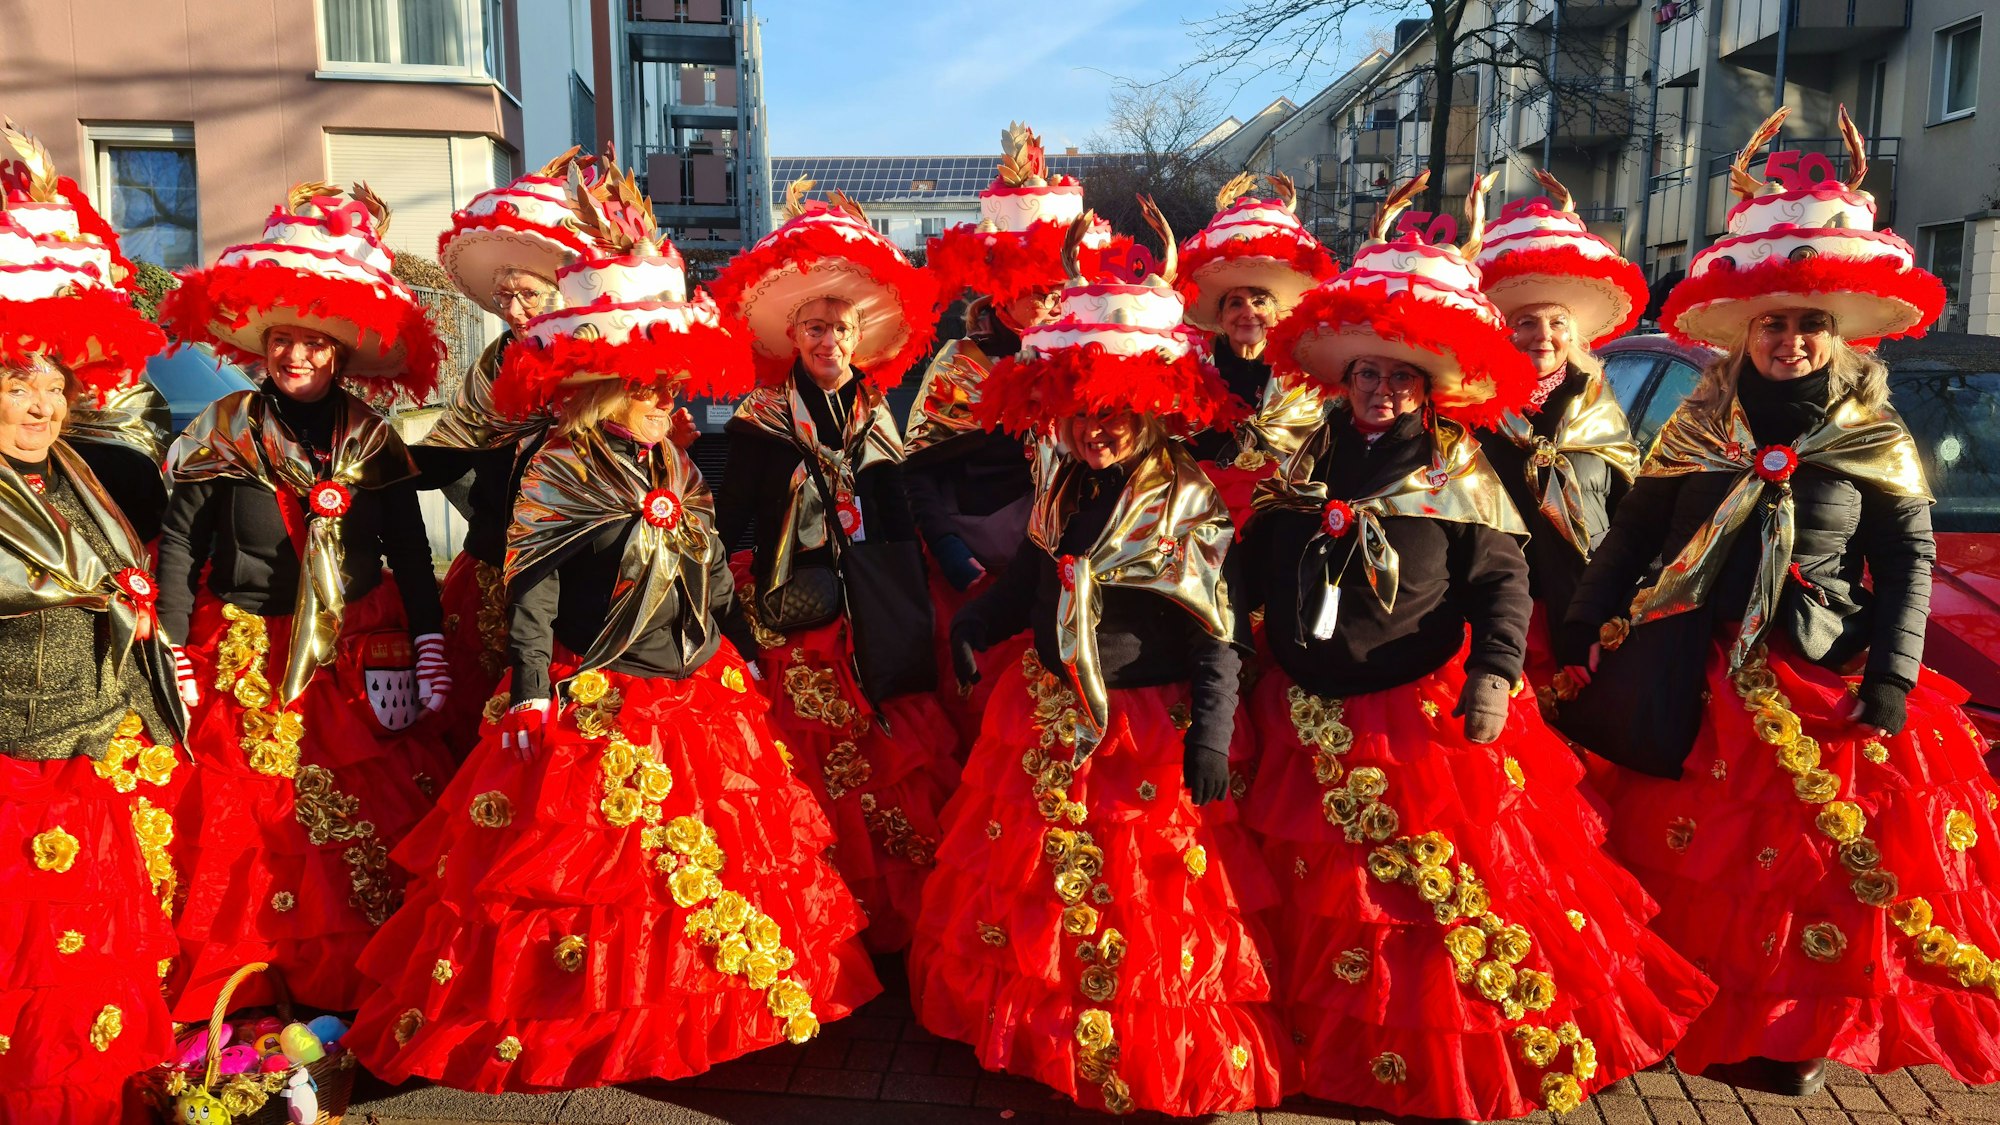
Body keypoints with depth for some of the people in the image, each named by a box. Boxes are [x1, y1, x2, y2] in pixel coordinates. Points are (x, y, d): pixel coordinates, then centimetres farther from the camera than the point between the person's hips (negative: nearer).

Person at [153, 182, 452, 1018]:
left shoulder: (374, 441, 5)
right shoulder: (224, 434, 2)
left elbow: (411, 555, 5)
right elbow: (179, 544, 1)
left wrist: (429, 652, 0)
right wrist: (174, 653, -5)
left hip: (360, 664, 1)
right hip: (246, 667, -1)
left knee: (375, 826, 0)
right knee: (250, 831, 2)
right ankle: (243, 991, 18)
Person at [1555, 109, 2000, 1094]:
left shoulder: (1878, 443, 5)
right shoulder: (1697, 429, 6)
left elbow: (1909, 560, 5)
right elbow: (1629, 539, 7)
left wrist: (1891, 682, -6)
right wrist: (1579, 646, 1)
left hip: (1817, 682, 0)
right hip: (1686, 681, 1)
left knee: (1836, 850, -4)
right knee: (1676, 848, 4)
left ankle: (1789, 1033, 16)